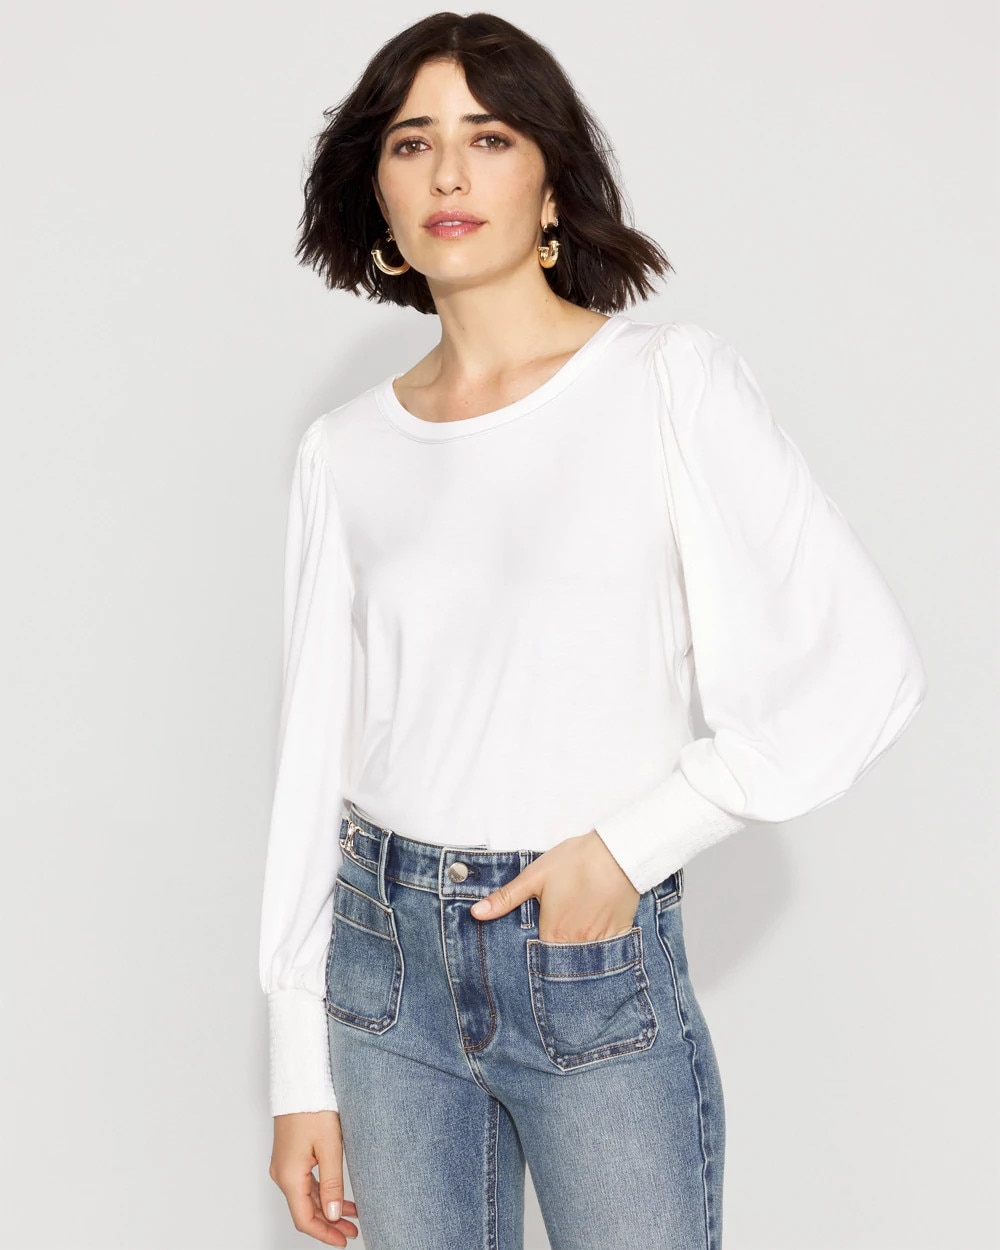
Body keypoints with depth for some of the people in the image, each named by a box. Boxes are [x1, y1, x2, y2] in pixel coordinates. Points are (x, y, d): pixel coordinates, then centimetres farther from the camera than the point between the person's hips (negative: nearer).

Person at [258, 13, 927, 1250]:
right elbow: (314, 754, 6)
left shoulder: (672, 382, -5)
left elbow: (868, 665, -9)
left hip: (599, 968, -3)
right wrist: (301, 1073, 5)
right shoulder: (345, 450, 4)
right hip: (385, 956, 3)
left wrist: (632, 839, -13)